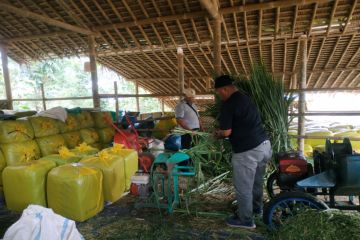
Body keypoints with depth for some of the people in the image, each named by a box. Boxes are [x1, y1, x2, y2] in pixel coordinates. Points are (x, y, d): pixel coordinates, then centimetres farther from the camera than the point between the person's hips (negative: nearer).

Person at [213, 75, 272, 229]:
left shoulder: (228, 105, -15)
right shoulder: (245, 98, 14)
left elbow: (226, 132, -17)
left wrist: (217, 135, 5)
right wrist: (222, 133, 23)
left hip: (247, 151, -9)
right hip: (264, 145, 9)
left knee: (243, 187, 9)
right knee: (256, 181, 27)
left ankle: (245, 220, 24)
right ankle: (257, 208, 47)